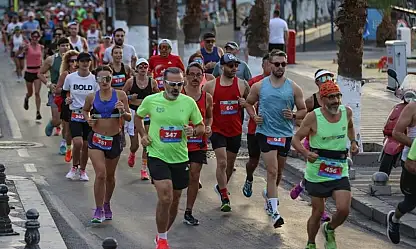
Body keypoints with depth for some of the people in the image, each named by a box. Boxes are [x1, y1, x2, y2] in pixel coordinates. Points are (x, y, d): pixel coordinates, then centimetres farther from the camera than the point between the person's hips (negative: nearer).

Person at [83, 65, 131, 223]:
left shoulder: (120, 95, -4)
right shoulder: (92, 97, -2)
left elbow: (129, 118, 0)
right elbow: (85, 110, 19)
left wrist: (123, 111, -22)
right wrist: (88, 119, -2)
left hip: (114, 139, 1)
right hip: (96, 139, -1)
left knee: (110, 175, 16)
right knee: (100, 174, -14)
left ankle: (106, 205, 36)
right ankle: (99, 210, -6)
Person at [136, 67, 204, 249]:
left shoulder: (189, 102, -4)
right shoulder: (151, 100, -6)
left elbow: (201, 127, 6)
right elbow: (138, 117, 13)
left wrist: (193, 131, -17)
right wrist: (143, 135, -2)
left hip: (180, 158, 3)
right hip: (157, 156, -3)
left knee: (175, 200, 14)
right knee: (165, 198, -18)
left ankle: (163, 234, 36)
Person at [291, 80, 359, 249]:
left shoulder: (347, 112, 1)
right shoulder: (313, 117, -12)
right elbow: (296, 139, -7)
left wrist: (353, 142, 7)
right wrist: (306, 153, -26)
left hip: (340, 172, 3)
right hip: (317, 171, -3)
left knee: (344, 210, -13)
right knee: (318, 212, 6)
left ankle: (329, 230, 20)